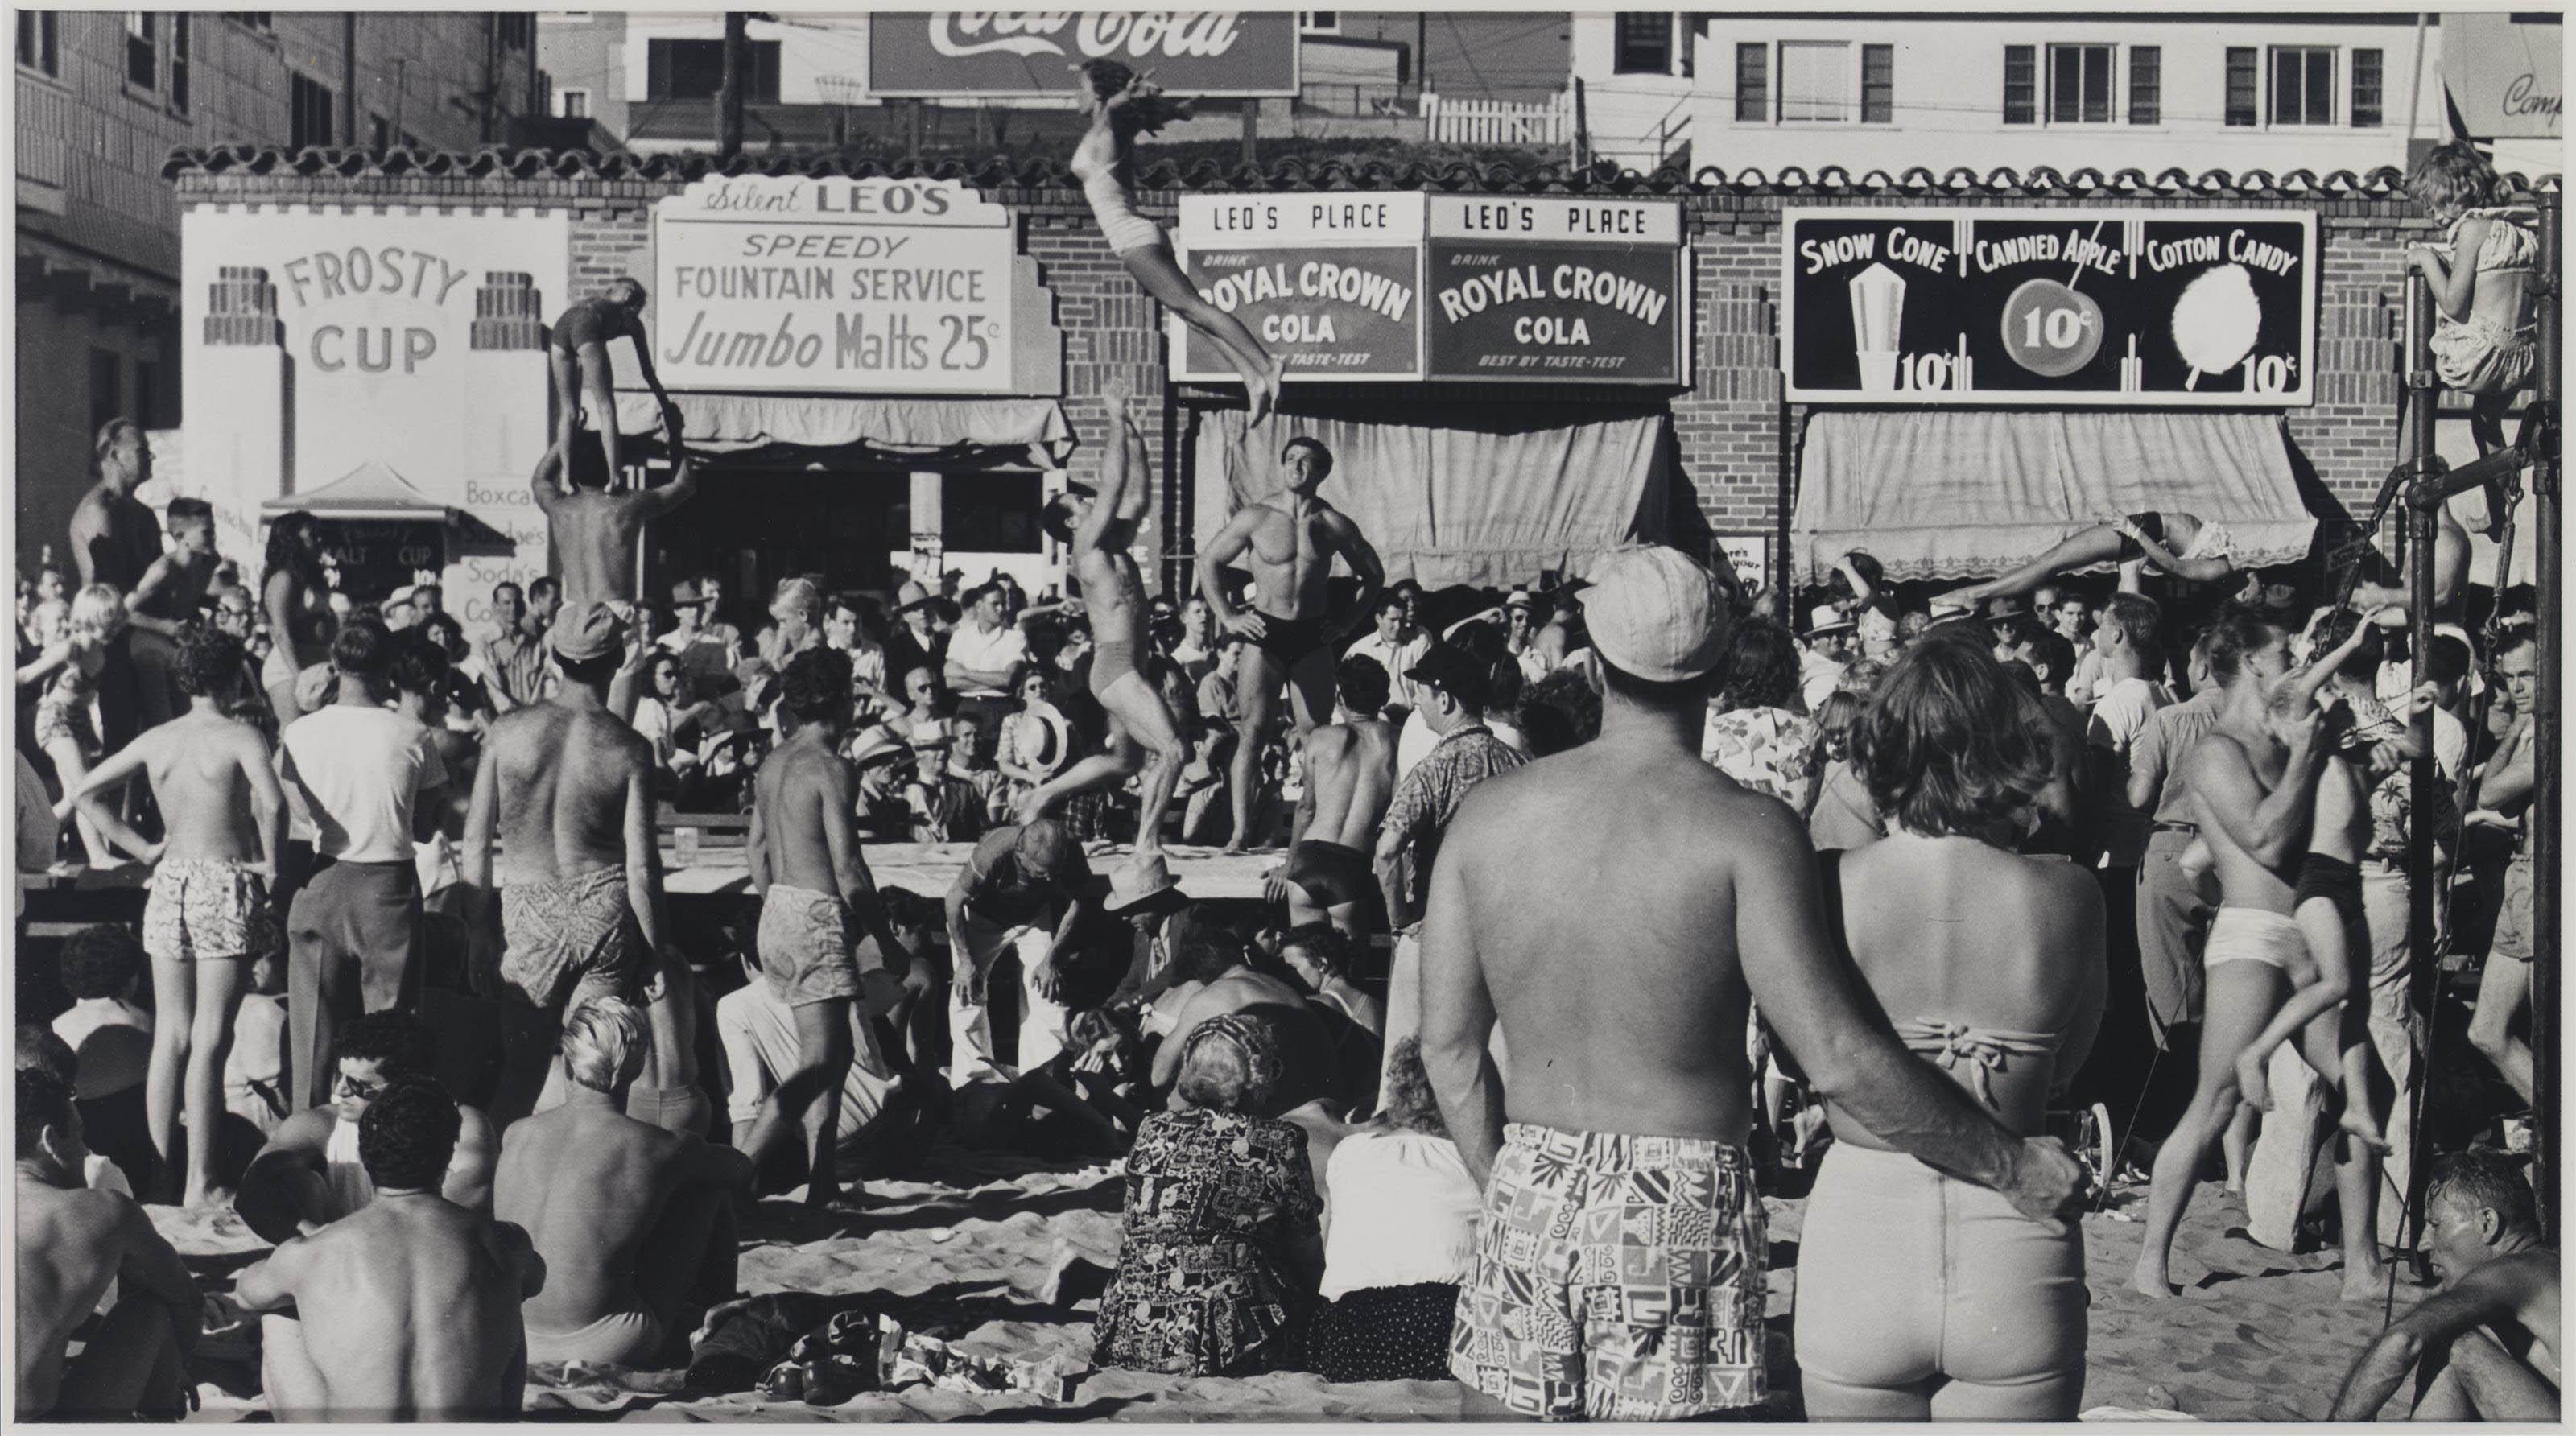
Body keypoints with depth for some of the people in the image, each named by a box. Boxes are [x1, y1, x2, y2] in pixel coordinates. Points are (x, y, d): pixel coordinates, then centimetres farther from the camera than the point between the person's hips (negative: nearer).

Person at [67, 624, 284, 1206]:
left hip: (170, 882, 5)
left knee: (170, 1036, 11)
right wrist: (270, 862, -10)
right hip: (226, 883, -5)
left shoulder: (155, 740, 8)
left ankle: (161, 1174, 14)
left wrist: (143, 848, 11)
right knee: (209, 1040, -4)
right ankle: (199, 1183, -3)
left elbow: (86, 793, 11)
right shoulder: (240, 736, -9)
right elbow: (272, 803, -25)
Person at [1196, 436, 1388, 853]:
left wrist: (1347, 623, 6)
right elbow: (1208, 561, 9)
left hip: (1313, 637, 1)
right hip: (1265, 633, -1)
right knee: (1252, 730, -10)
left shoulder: (1333, 524, 3)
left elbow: (1373, 575, 15)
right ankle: (1240, 830, -10)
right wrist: (1228, 616, 1)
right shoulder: (1256, 517, 0)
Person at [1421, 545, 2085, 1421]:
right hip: (1682, 1205, -4)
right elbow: (1838, 1061, -17)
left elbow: (1446, 1044, 6)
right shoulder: (1747, 832, -11)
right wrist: (2011, 1167, -8)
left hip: (1529, 1202, 4)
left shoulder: (1487, 815, 3)